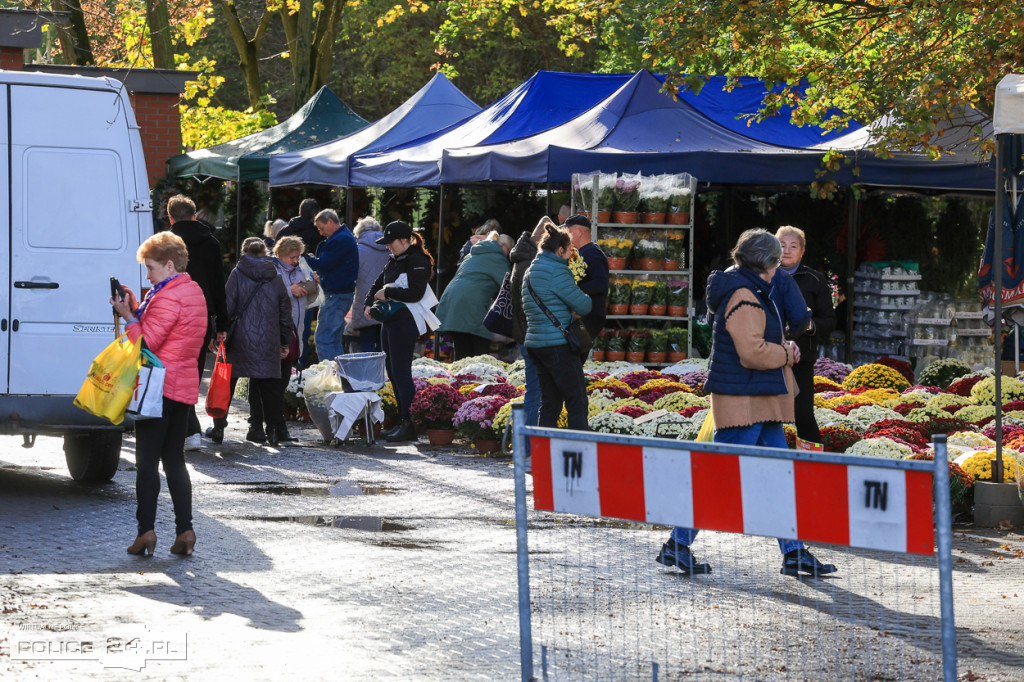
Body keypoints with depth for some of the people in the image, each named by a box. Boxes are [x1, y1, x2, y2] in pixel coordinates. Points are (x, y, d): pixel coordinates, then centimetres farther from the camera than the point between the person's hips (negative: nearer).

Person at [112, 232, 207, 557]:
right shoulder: (194, 292, 14)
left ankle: (146, 529, -8)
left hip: (159, 386, -9)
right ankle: (185, 529, 5)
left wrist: (127, 316, -6)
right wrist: (136, 307, 8)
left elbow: (147, 343, -15)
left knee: (147, 461, -4)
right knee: (174, 460, 11)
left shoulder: (168, 298, -15)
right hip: (184, 387, 9)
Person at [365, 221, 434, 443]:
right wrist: (368, 304, 5)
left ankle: (410, 426, -10)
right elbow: (377, 285, 24)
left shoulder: (417, 262, -11)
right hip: (389, 321, 10)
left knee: (401, 372, -11)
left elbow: (415, 293, -20)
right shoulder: (393, 262, 16)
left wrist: (387, 293, -13)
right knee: (392, 371, 11)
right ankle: (402, 421, 17)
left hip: (405, 323, -10)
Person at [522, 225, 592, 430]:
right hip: (558, 344, -9)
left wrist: (570, 311, 5)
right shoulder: (556, 271, -13)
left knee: (550, 401, 11)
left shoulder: (531, 271, 17)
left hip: (535, 344, 9)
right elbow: (583, 305, -12)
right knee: (577, 399, -4)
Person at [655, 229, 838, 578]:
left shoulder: (751, 292, 17)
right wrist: (786, 353, -7)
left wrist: (782, 348, 6)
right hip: (742, 401, -11)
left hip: (761, 402, 11)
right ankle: (678, 545, -1)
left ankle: (794, 553, 12)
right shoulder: (742, 296, -16)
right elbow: (752, 352, -24)